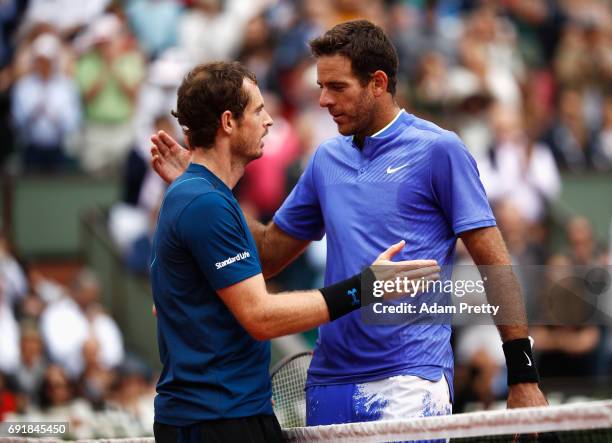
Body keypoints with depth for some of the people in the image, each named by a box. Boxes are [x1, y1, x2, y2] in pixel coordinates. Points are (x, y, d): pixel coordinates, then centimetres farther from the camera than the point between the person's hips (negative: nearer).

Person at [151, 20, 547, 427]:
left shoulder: (439, 149, -3)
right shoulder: (327, 159, 14)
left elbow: (496, 266, -5)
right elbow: (269, 253, 21)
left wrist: (523, 377, -11)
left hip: (410, 383, -6)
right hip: (329, 383, 6)